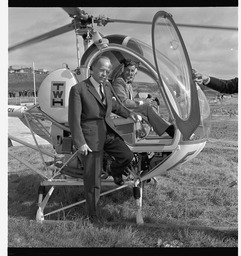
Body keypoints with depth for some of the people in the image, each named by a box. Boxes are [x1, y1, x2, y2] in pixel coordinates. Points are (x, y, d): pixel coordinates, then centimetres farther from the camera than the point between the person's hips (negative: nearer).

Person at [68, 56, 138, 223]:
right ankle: (93, 213, 17)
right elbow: (74, 119, -14)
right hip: (91, 135, -6)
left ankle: (115, 172, 25)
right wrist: (80, 142, -19)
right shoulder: (78, 89, -12)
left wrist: (128, 113, 27)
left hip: (109, 132, 6)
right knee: (93, 176, -1)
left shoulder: (107, 86, 9)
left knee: (127, 155, -12)